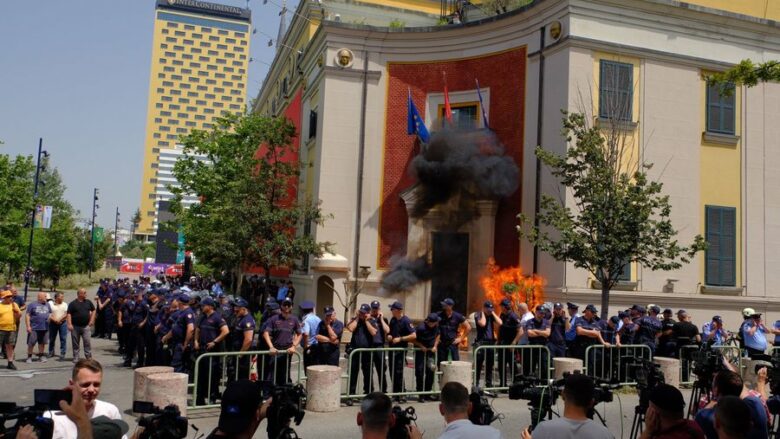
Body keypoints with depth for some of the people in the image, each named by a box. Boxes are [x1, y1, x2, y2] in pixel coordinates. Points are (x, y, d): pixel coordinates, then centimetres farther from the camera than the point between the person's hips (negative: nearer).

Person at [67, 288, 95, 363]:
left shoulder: (88, 302, 7)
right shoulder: (73, 304, -3)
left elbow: (93, 310, 18)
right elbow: (69, 314, -7)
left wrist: (92, 320, 7)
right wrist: (69, 324, -16)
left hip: (86, 326, 2)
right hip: (75, 326, -1)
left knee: (87, 342, -5)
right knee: (75, 343, 8)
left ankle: (89, 357, 1)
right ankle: (75, 358, 17)